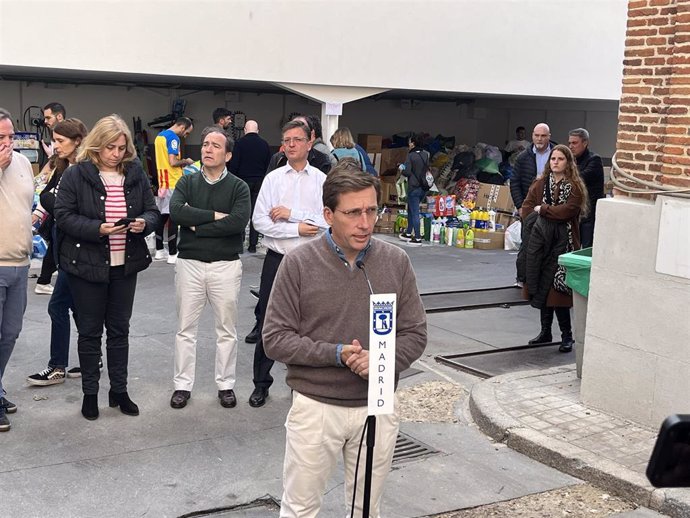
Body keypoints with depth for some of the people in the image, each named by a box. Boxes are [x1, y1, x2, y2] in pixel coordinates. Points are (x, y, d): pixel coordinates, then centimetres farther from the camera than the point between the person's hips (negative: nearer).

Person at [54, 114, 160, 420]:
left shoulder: (136, 174, 4)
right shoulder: (76, 175, -8)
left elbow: (152, 211, 10)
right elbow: (63, 216, -10)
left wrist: (144, 222, -13)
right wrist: (97, 229, -23)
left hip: (125, 265, 3)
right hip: (87, 265, -3)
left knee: (119, 330, 13)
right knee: (90, 332, 8)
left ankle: (119, 390, 26)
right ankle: (90, 393, 22)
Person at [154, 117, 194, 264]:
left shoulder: (160, 136, 16)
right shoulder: (173, 138, -13)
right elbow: (173, 162, -20)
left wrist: (182, 163, 19)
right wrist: (185, 161, -3)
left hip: (162, 183, 9)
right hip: (173, 184, -9)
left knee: (162, 216, 13)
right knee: (173, 217, -6)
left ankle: (159, 251, 20)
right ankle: (172, 254, -5)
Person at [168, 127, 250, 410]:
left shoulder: (238, 187, -1)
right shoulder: (187, 182, 5)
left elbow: (239, 221, -19)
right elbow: (176, 210, -14)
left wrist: (197, 226, -15)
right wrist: (215, 216, -17)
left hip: (226, 265, -1)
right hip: (189, 263, 2)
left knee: (226, 330, 8)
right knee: (186, 328, 8)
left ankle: (225, 385, 21)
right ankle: (182, 385, 19)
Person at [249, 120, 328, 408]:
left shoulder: (321, 181, 1)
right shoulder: (272, 179, 4)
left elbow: (328, 221, -12)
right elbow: (259, 221, -6)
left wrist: (291, 214, -13)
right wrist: (298, 228, -12)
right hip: (276, 259, 1)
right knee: (268, 323, 7)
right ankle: (261, 383, 20)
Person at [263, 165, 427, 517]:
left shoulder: (396, 262, -2)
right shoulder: (299, 263, -9)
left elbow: (415, 333, 2)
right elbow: (275, 339, -8)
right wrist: (334, 354, -20)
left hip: (377, 408, 3)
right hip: (315, 407, -2)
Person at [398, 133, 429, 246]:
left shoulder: (411, 156, -15)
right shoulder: (426, 155, 4)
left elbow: (407, 172, -17)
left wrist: (402, 169, 2)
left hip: (413, 188, -7)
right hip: (423, 187, 7)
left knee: (415, 213, -2)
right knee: (411, 210, 22)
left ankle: (417, 238, 0)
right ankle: (408, 233, 32)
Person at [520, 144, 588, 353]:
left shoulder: (575, 187, 0)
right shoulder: (540, 184, 13)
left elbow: (567, 211, -14)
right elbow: (525, 209, 10)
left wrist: (542, 209, -6)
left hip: (563, 242, -4)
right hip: (540, 241, 4)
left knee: (557, 289, -9)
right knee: (542, 288, 8)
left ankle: (567, 335, 1)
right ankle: (545, 331, 19)